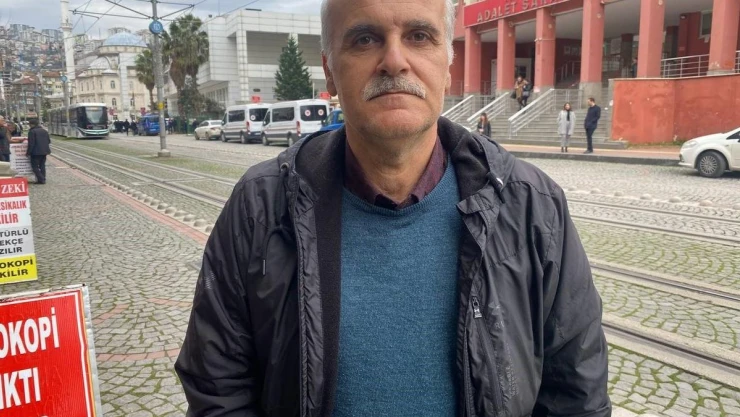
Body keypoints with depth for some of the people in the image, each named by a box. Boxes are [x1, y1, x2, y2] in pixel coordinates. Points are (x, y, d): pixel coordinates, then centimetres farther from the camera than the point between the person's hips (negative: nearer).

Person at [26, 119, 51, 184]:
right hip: (44, 151, 7)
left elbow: (31, 143, -14)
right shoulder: (44, 131, 11)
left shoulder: (32, 131, -11)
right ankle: (43, 179, 14)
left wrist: (28, 152, -7)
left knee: (35, 166, 0)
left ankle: (41, 179, -7)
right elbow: (49, 141, 13)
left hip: (36, 152, -7)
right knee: (42, 165, 14)